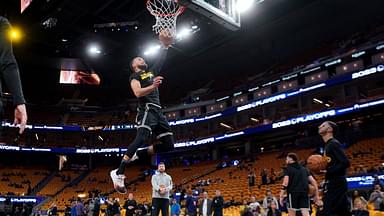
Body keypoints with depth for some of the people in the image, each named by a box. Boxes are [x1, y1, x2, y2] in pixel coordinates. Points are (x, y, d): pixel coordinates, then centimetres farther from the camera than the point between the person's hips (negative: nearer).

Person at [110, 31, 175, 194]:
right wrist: (153, 86, -25)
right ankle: (119, 173, -27)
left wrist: (165, 47, 30)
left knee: (168, 145, 2)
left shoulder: (151, 72, 29)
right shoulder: (134, 76, 6)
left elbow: (161, 61, 37)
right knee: (141, 138, -29)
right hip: (146, 109, -8)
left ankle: (137, 155, 11)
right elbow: (138, 93, -11)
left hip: (157, 110, 8)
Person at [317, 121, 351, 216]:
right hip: (334, 184, 10)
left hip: (336, 184, -10)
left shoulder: (333, 143, -12)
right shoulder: (328, 145, 17)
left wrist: (328, 171, -22)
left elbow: (346, 163, -21)